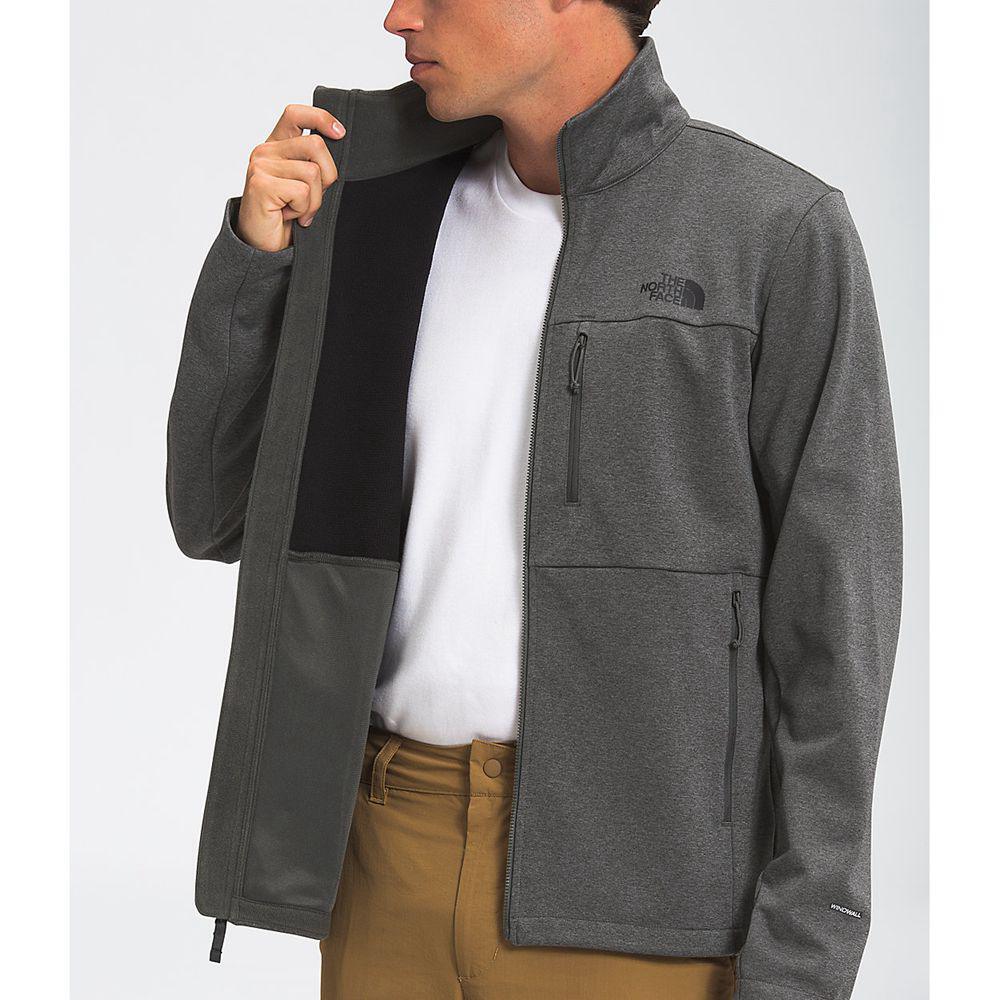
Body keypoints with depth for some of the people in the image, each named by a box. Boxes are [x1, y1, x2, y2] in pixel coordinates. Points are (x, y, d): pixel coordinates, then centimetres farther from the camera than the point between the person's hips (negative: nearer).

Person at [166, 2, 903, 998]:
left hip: (632, 896, -5)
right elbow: (218, 517, 10)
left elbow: (835, 616, -8)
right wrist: (255, 253, -3)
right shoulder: (399, 218, 10)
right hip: (392, 859, 5)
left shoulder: (780, 232, -6)